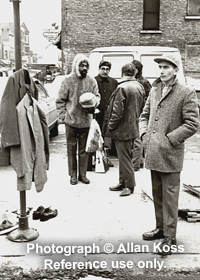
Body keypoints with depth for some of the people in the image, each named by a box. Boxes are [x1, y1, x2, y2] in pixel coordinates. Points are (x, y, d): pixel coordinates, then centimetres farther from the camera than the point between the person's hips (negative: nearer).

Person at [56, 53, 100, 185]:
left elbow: (97, 95, 13)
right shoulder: (68, 80, -4)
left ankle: (83, 174, 23)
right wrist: (63, 116, -7)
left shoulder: (91, 80, 3)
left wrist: (95, 102, -10)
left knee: (84, 149, 10)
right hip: (71, 121, -2)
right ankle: (73, 175, 19)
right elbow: (60, 101, -1)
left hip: (86, 121, 2)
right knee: (72, 148, 7)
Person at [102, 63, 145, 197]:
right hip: (133, 127, 9)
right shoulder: (140, 87, 7)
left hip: (123, 129, -9)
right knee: (125, 157, 17)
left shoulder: (122, 88, -19)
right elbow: (141, 108, 15)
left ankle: (129, 185, 11)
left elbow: (117, 111, -20)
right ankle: (123, 182, 28)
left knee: (124, 158, 2)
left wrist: (111, 126, -9)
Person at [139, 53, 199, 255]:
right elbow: (144, 114, 20)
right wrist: (144, 133, 4)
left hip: (170, 155, -6)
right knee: (157, 194, 17)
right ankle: (161, 228, 33)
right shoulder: (154, 90, 12)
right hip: (152, 153, 6)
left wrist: (169, 139, -14)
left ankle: (170, 237, 13)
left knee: (169, 196, 2)